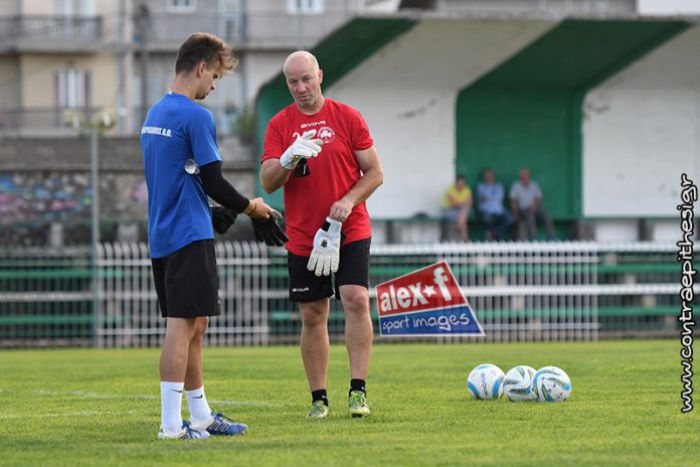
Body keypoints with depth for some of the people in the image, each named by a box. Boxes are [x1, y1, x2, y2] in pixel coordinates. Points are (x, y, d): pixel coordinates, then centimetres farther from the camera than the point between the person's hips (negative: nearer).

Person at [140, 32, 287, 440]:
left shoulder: (155, 115, 15)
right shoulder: (196, 117, -13)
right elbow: (213, 181, -14)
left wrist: (212, 213, 20)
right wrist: (250, 207, 2)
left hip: (162, 235, 9)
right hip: (190, 237, -9)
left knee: (195, 326, 15)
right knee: (182, 326, -8)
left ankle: (201, 415, 21)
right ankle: (171, 423, -10)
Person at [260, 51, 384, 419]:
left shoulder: (347, 118, 1)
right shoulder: (280, 125, 4)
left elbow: (374, 173, 2)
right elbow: (268, 183, -3)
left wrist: (349, 201, -14)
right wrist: (288, 159, -23)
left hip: (350, 232, -1)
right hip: (302, 236, 2)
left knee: (356, 300, -17)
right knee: (312, 316, 4)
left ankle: (358, 391, -15)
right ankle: (318, 398, 11)